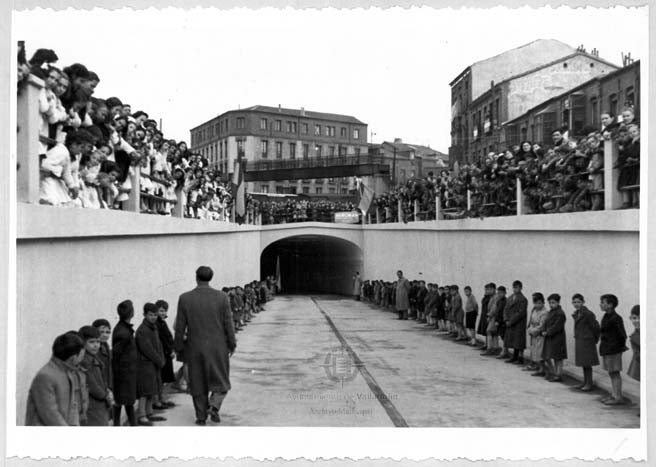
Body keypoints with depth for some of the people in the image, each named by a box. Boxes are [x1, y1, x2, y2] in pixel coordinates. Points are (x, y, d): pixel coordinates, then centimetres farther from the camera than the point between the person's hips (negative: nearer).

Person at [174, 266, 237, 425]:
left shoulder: (185, 298, -7)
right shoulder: (221, 297, -9)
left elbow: (180, 327, -3)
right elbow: (228, 324, -5)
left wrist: (179, 347, 9)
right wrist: (232, 344, 7)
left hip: (195, 348, 1)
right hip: (218, 347, -1)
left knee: (198, 383, 15)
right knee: (221, 381, 15)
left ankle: (201, 416, 20)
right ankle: (214, 406, -7)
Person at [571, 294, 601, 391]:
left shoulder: (587, 314, -18)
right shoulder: (576, 314, 8)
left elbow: (595, 326, -16)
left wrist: (595, 339, -6)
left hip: (587, 342, -8)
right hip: (579, 341, 8)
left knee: (587, 363, -1)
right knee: (584, 363, 15)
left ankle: (589, 384, 8)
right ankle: (585, 382, 24)